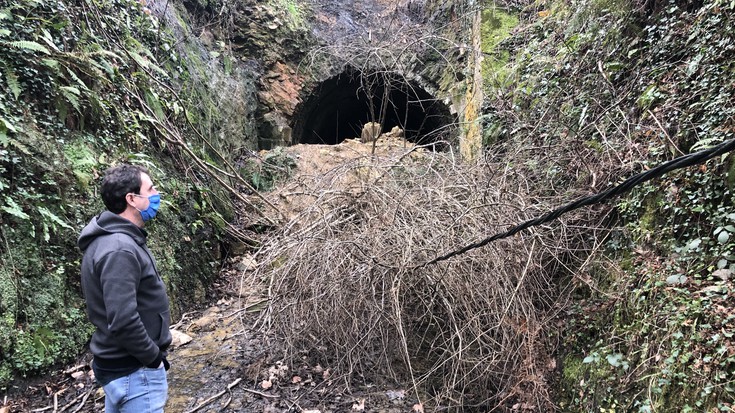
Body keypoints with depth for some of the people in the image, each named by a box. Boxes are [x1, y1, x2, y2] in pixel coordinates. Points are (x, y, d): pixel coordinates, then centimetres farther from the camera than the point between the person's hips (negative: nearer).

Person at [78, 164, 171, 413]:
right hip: (134, 371, -10)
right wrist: (154, 357, -17)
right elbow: (122, 321, -31)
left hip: (119, 364, 10)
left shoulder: (115, 238, 7)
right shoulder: (120, 250, -26)